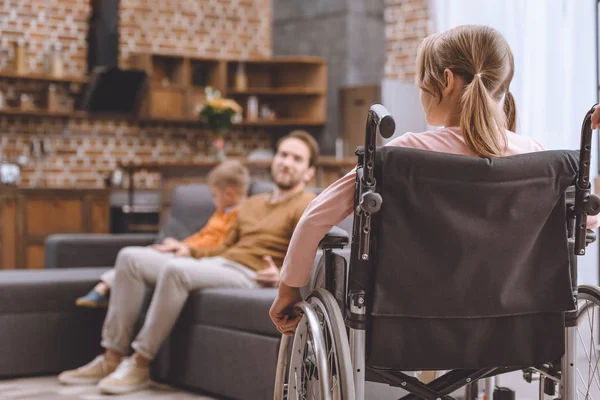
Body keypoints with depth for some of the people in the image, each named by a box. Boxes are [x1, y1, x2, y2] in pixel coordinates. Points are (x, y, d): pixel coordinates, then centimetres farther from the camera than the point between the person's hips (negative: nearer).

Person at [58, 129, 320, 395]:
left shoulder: (307, 206, 0)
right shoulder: (251, 204, 25)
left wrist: (282, 276, -27)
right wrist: (188, 250, 18)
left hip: (248, 274, -9)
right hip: (215, 263, 9)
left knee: (176, 269, -35)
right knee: (130, 258, -4)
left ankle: (140, 365, -24)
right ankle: (113, 358, -9)